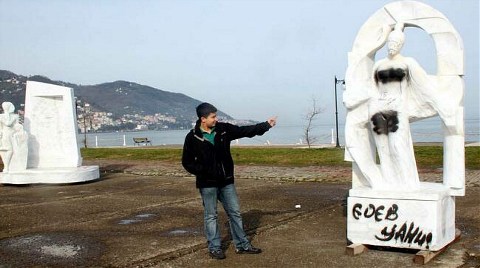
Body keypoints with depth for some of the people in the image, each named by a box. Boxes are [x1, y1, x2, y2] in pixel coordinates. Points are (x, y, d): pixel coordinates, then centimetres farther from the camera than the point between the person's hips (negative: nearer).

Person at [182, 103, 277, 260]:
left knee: (235, 212, 10)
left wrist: (266, 125, -3)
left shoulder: (224, 129, -1)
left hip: (226, 181, 4)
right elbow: (187, 162, -5)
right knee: (211, 216, 6)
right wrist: (203, 172, -17)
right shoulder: (193, 138, -10)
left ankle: (242, 245, 21)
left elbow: (245, 131, 2)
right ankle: (214, 248, 18)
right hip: (207, 183, -4)